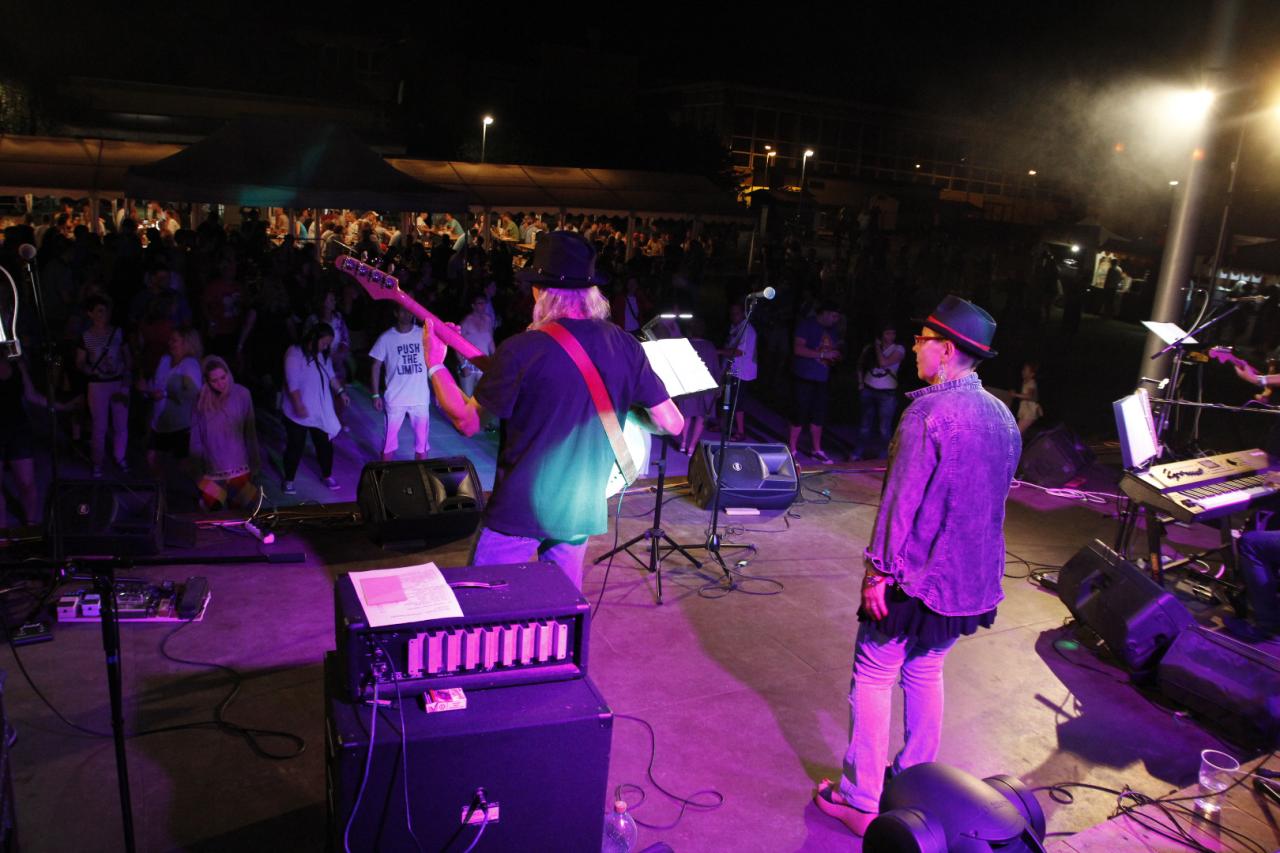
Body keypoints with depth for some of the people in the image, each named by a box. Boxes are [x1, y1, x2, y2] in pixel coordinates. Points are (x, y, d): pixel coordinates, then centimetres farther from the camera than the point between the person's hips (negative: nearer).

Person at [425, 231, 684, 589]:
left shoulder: (522, 349, -17)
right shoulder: (626, 346, -4)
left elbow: (468, 422, -8)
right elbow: (673, 424, -1)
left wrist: (434, 364, 4)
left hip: (521, 508, -4)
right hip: (582, 509, 4)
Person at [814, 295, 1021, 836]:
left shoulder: (929, 412, -21)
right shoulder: (1003, 417, 5)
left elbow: (900, 500, -21)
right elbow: (997, 497, 14)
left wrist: (879, 571, -15)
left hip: (917, 577, -8)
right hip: (975, 579, 8)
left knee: (873, 679, 5)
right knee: (925, 672, 22)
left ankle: (861, 802, 14)